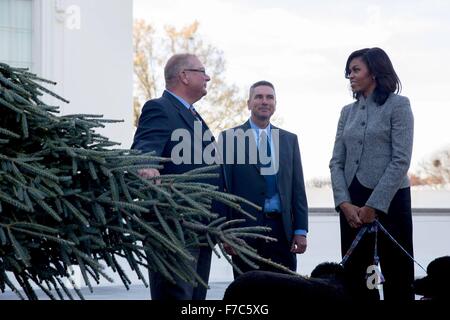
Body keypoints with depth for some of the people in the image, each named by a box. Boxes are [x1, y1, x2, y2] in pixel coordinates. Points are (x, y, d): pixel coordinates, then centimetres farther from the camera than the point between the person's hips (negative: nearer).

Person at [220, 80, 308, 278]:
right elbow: (223, 187, -1)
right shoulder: (230, 138, 3)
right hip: (246, 228, -3)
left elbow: (298, 188, 11)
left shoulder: (289, 140, 14)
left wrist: (301, 230, 4)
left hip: (282, 229, 3)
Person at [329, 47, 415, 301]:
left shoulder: (398, 105, -2)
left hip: (389, 200, -5)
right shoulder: (348, 112, 13)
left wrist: (373, 206, -13)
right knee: (356, 276, 6)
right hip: (352, 203, 5)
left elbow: (401, 161, -10)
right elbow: (337, 162, 8)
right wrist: (345, 204, -7)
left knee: (397, 278, -2)